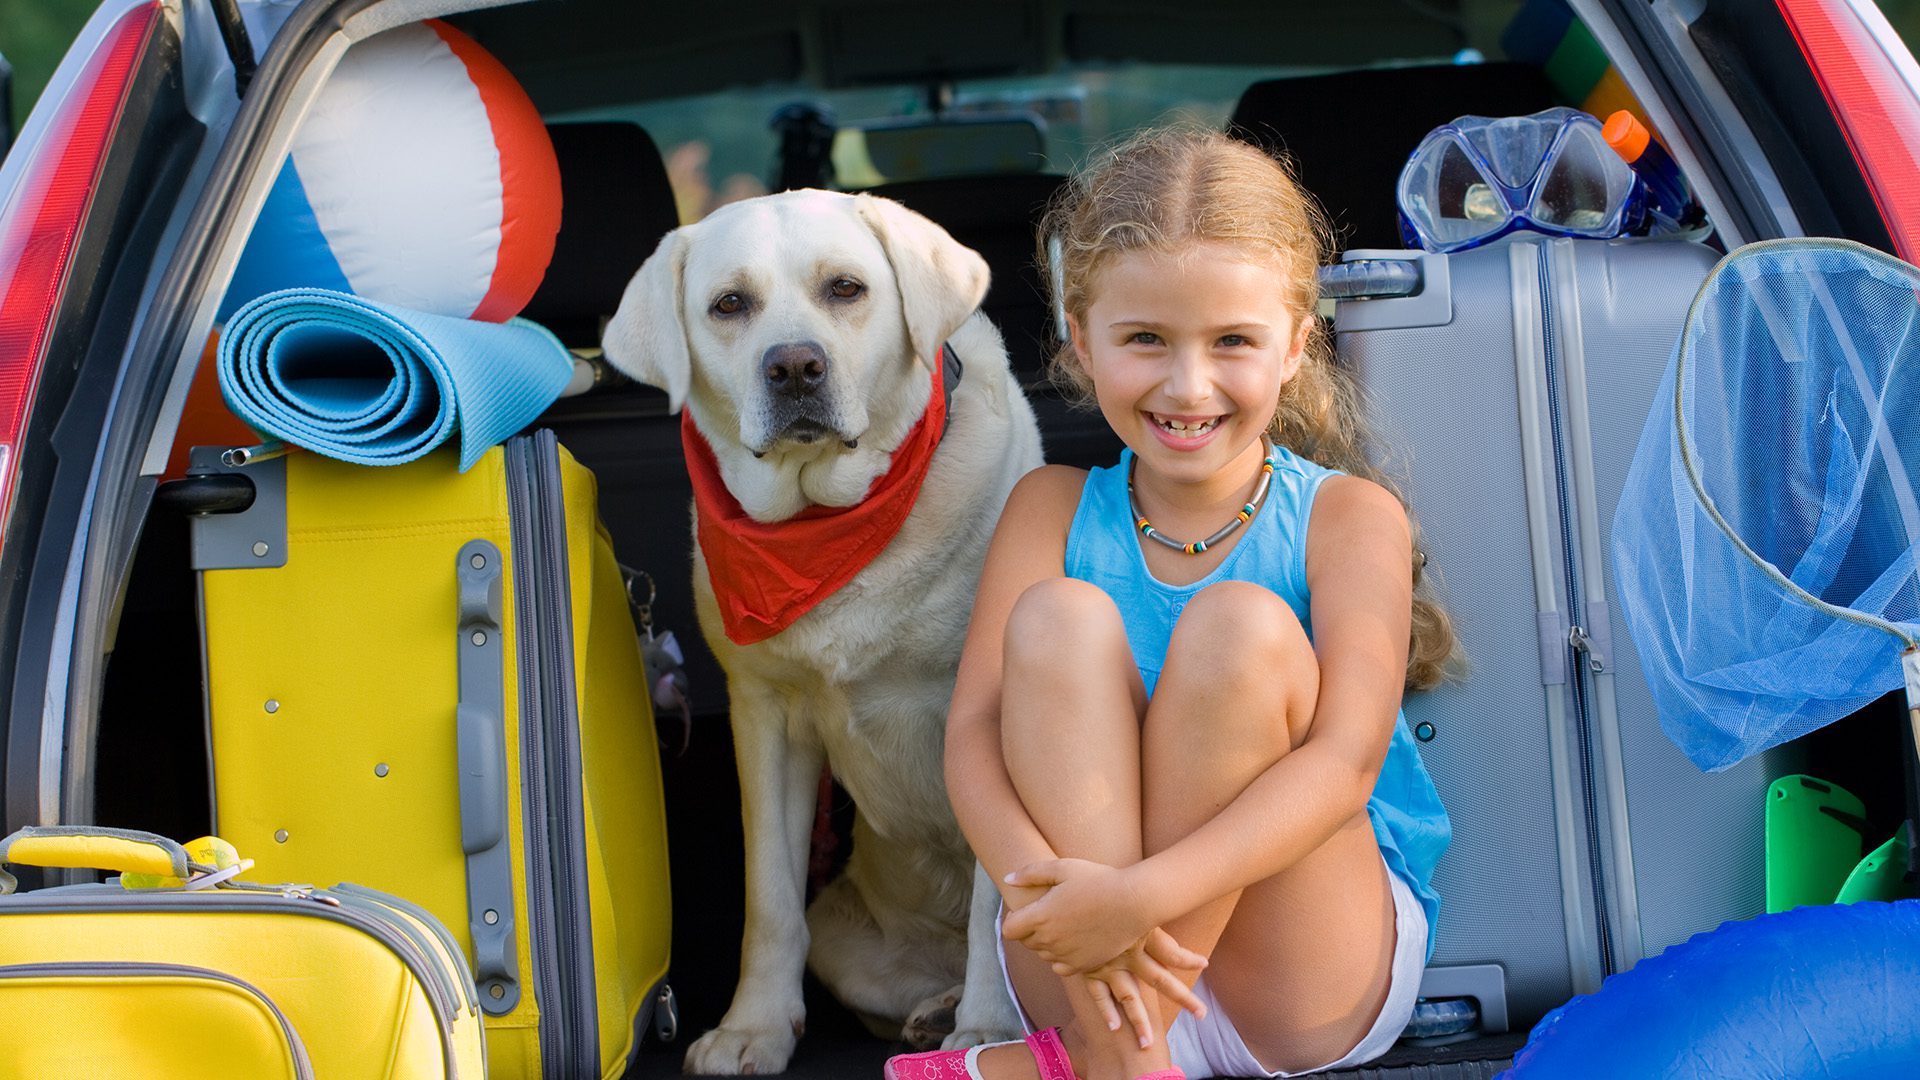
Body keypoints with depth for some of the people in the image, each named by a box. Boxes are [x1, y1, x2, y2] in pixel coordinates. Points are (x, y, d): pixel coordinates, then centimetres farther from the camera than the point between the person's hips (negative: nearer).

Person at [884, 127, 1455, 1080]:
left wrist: (1139, 894, -32)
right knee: (1058, 615, -19)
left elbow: (1346, 758, -18)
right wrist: (1038, 885, -30)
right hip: (1088, 975, 2)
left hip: (1314, 981, -2)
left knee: (1239, 623, -24)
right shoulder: (1053, 511, 4)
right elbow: (974, 732, -7)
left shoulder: (1348, 516, -4)